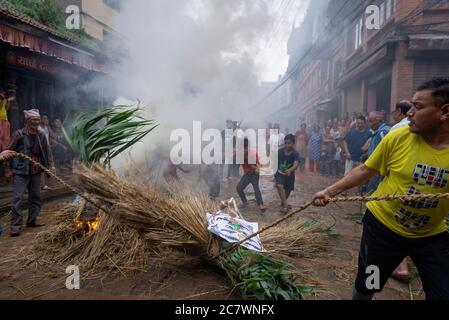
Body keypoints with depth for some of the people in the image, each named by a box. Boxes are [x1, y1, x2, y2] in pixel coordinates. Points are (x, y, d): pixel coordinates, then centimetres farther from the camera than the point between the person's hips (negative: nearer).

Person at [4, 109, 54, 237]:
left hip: (36, 172, 5)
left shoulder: (41, 136, 5)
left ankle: (32, 221, 26)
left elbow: (47, 152, 9)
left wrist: (50, 166, -1)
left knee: (36, 197, 12)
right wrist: (8, 169, -7)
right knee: (18, 199, -6)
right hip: (20, 172, -5)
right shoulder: (19, 134, -7)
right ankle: (16, 226, 0)